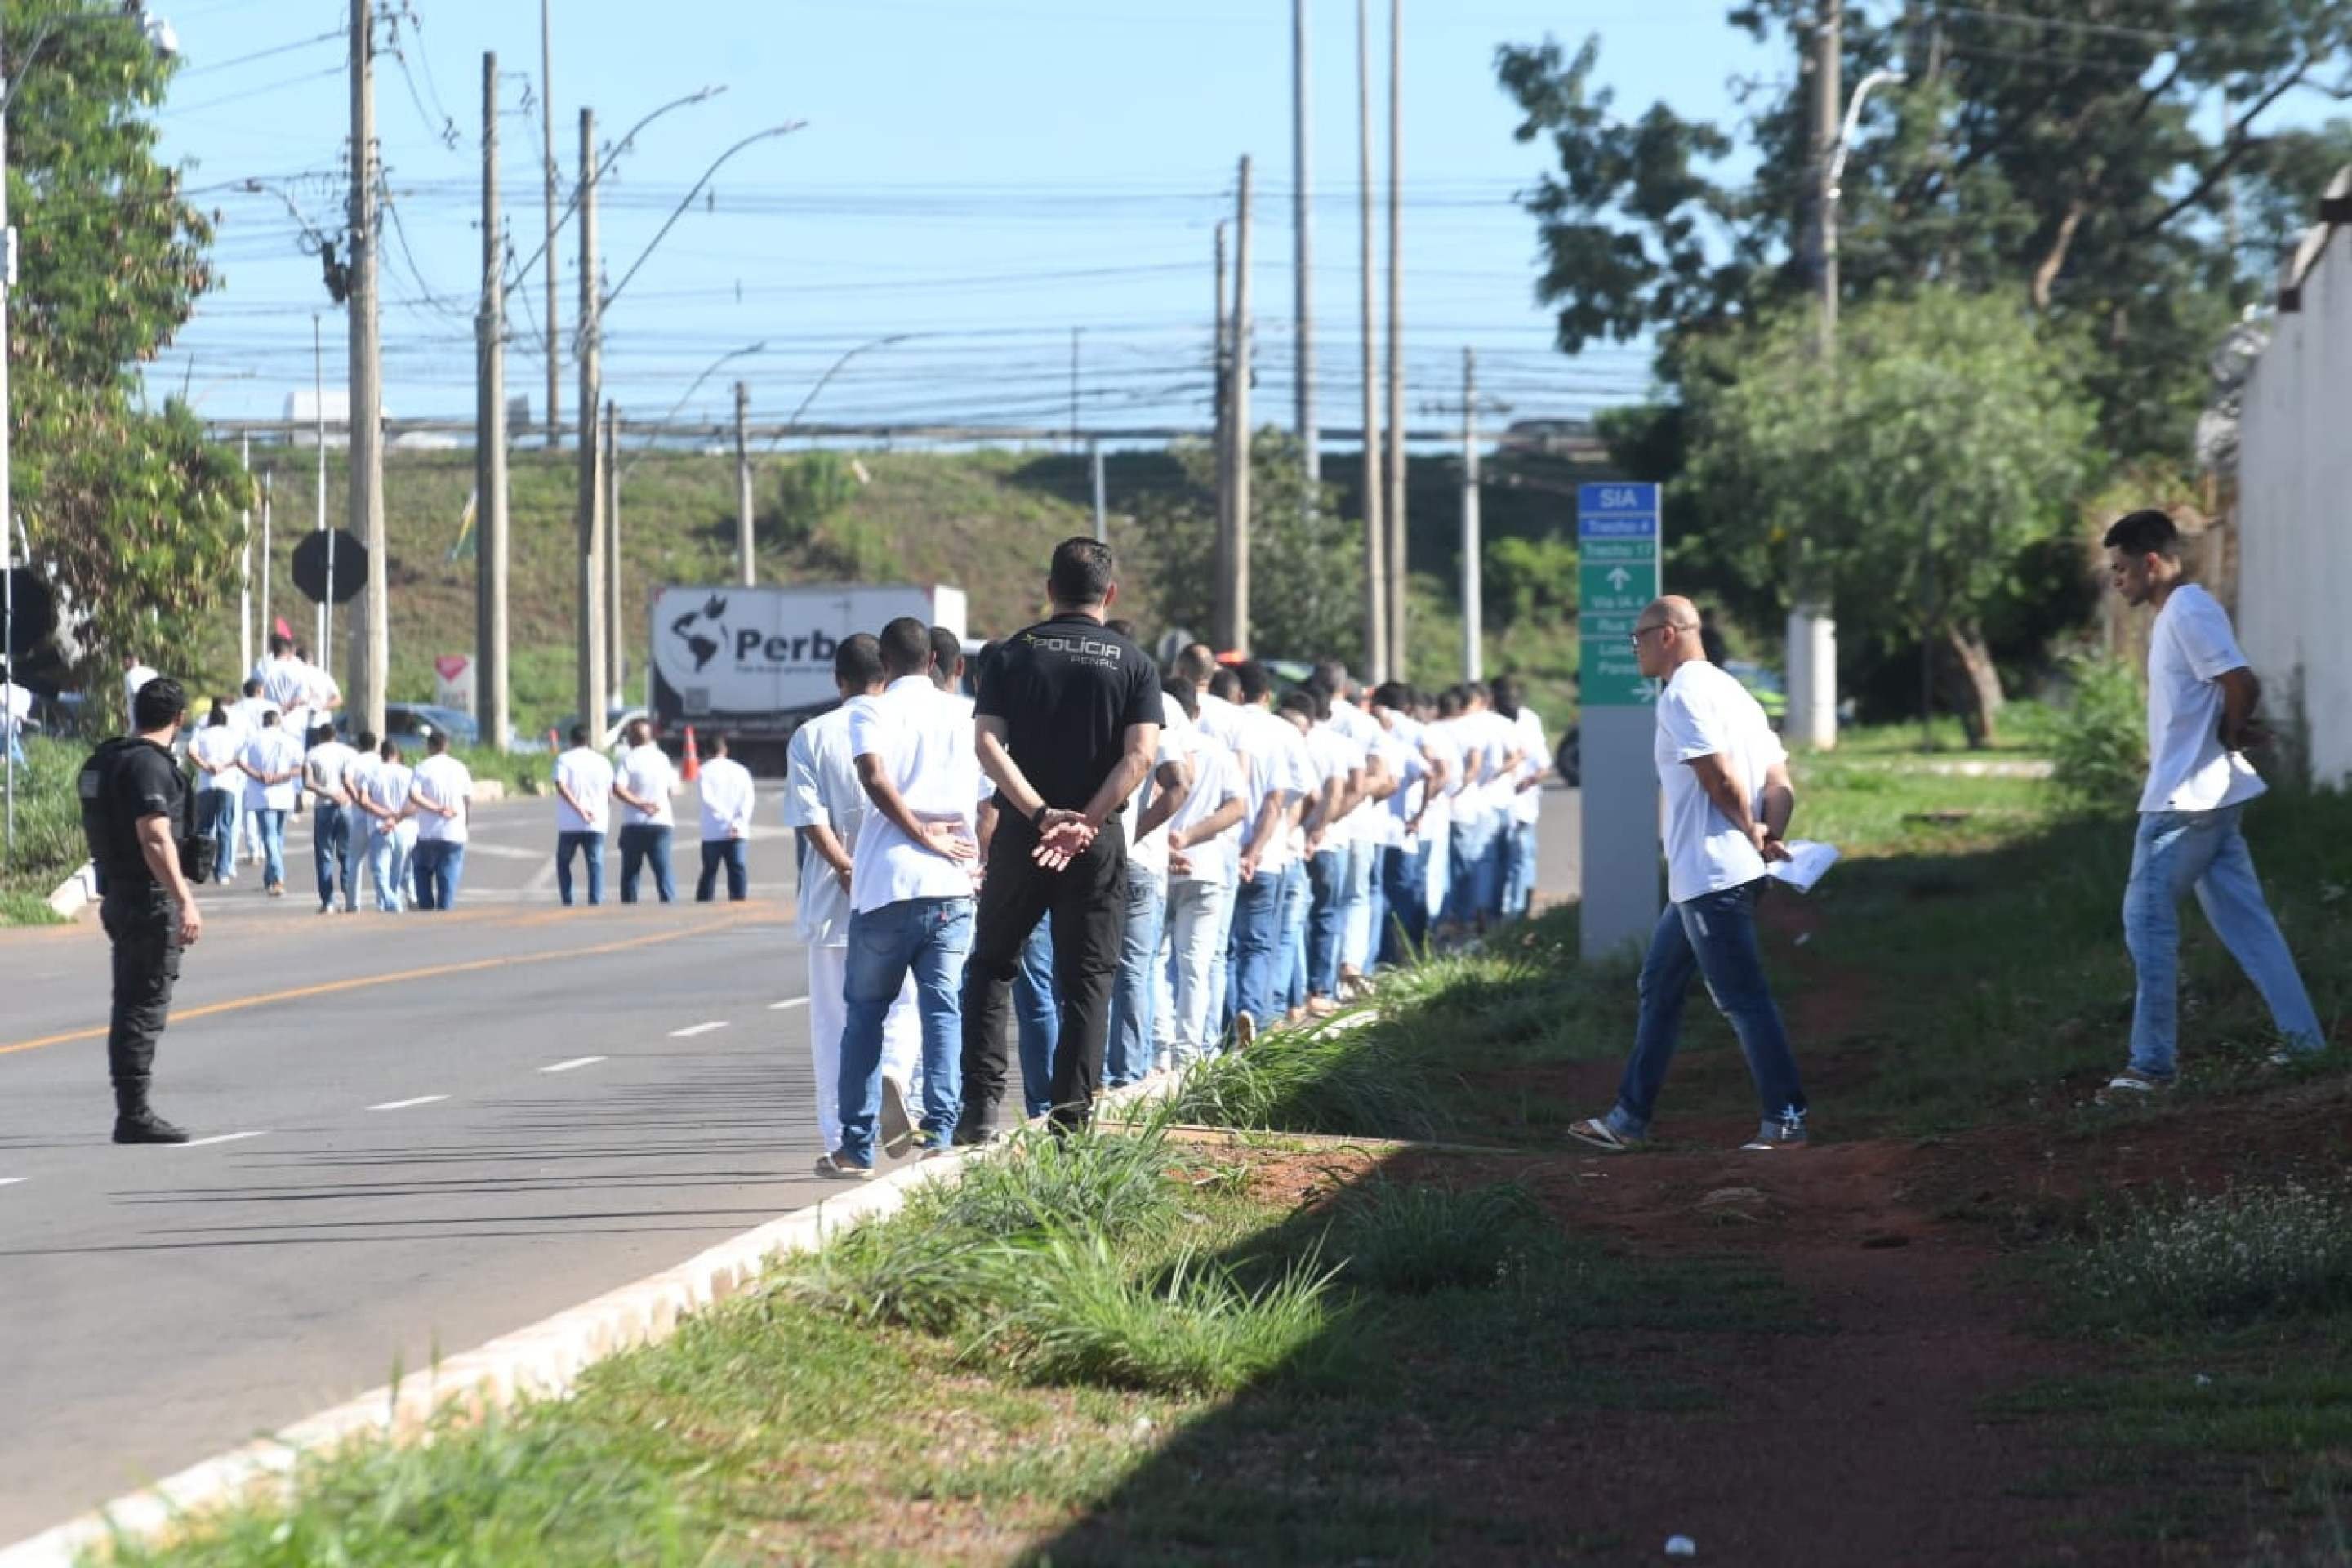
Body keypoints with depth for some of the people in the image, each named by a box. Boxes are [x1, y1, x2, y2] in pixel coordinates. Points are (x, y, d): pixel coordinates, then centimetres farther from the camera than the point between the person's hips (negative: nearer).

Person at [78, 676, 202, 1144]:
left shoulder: (102, 760, 13)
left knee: (130, 1008, 14)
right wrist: (185, 900, -29)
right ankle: (134, 1115, -8)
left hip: (117, 895, 9)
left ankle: (131, 1110, 19)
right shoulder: (149, 764, -16)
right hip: (150, 900, -9)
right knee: (145, 1010, -7)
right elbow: (155, 838, -25)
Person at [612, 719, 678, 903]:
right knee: (664, 871, -1)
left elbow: (617, 789, -18)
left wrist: (639, 803, -14)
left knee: (630, 873, 8)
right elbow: (673, 790, 13)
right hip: (661, 823, 2)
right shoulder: (663, 758, 6)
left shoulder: (629, 758, -5)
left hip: (634, 825, -2)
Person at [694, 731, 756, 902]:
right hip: (739, 833, 1)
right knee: (738, 871, -2)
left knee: (709, 873, 9)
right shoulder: (740, 770, 8)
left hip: (713, 833, -1)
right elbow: (750, 797, -4)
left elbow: (706, 797, -13)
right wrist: (739, 821, -12)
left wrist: (726, 816, -12)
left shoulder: (705, 770, 0)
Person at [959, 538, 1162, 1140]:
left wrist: (1041, 813, -15)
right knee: (1087, 980, 5)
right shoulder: (1134, 664, 1)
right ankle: (1073, 1117, -1)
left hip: (1020, 835, 1)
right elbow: (1139, 756, -12)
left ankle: (981, 1101, 3)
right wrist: (1085, 822, -15)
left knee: (990, 966, 15)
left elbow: (989, 744, -9)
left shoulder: (1013, 655, 3)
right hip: (1099, 843, -1)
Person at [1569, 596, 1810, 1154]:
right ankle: (1630, 1119, 21)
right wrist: (1770, 836, -3)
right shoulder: (1730, 691, 19)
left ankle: (1786, 1123, -6)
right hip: (1701, 878, 11)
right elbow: (1780, 785, 12)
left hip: (1710, 875, -11)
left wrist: (1750, 832, -4)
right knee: (1659, 986, 17)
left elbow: (1721, 780, -20)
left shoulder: (1683, 695, -12)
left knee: (1743, 999, -7)